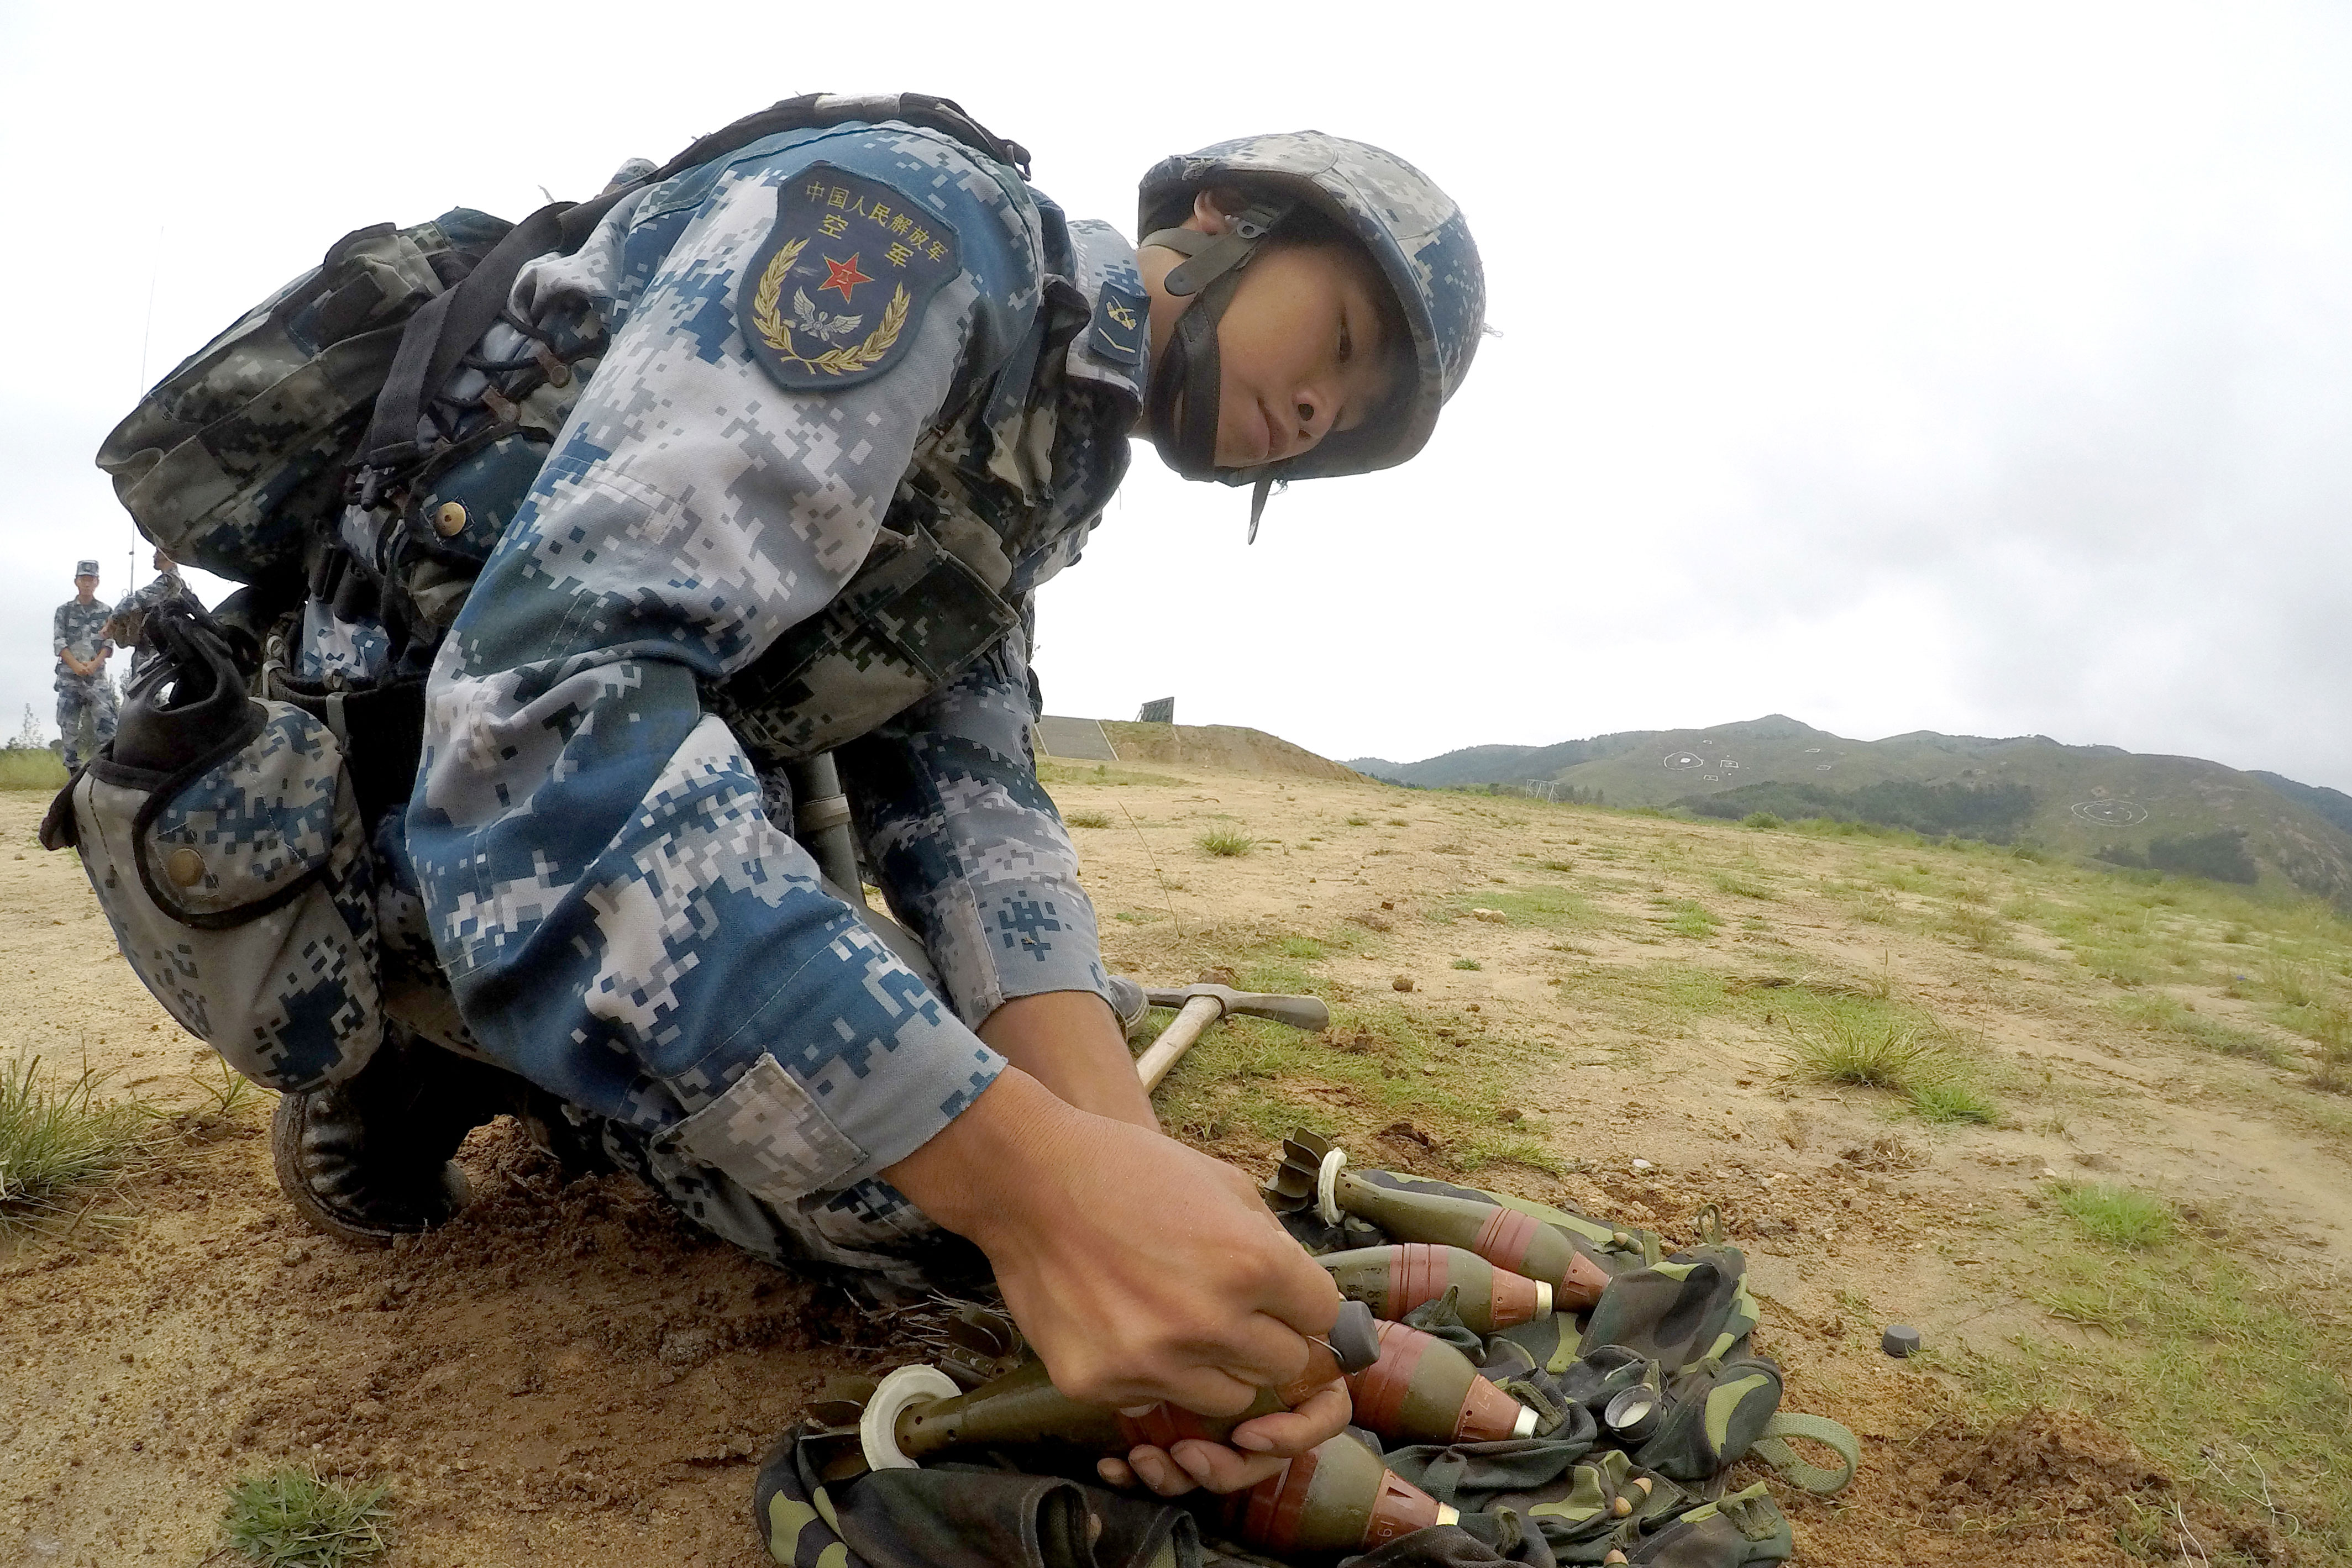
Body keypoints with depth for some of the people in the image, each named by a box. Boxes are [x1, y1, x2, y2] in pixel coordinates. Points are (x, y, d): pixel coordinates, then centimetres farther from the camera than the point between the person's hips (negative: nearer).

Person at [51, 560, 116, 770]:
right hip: (69, 674, 0)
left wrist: (94, 664, -11)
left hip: (97, 674, 0)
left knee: (105, 718, -13)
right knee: (69, 722, -1)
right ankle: (73, 766, 4)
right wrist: (76, 665, -12)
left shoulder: (106, 612, 11)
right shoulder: (64, 611, 10)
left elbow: (109, 644, 4)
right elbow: (60, 643, 2)